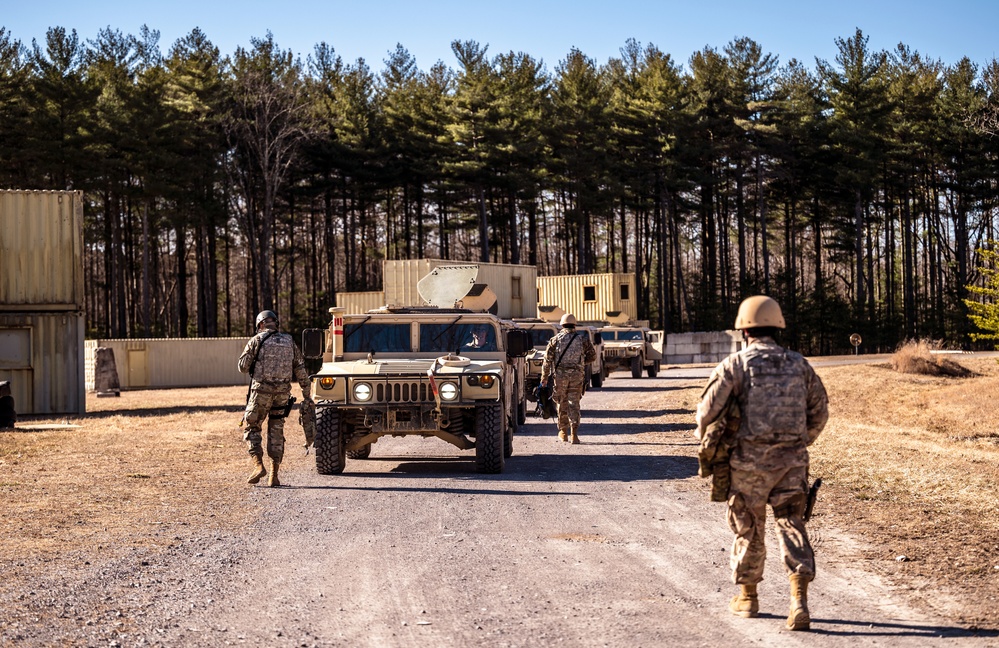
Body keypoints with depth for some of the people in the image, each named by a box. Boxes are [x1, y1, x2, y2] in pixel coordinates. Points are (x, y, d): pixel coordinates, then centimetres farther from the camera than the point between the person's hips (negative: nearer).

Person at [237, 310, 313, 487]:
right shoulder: (289, 342, 11)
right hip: (283, 393, 3)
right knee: (276, 432, 11)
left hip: (261, 391, -3)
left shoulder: (256, 341, -1)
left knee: (252, 428, 10)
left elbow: (242, 366, -1)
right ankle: (274, 476, 7)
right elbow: (301, 371, 8)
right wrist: (306, 395, 12)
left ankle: (258, 465, -9)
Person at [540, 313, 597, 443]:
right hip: (577, 375, 0)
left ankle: (563, 432, 22)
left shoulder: (555, 339, 3)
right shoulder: (583, 338, 5)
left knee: (562, 403, 13)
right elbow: (592, 356, 6)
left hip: (560, 374, 0)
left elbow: (547, 360, 1)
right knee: (574, 404, 2)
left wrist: (544, 378, 6)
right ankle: (574, 434, -9)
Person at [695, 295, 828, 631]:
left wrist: (704, 433, 12)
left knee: (749, 528, 13)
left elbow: (710, 408, -10)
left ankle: (747, 597, 29)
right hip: (792, 461, 2)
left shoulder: (736, 364, -8)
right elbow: (819, 410, 13)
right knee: (791, 524, 4)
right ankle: (799, 601, -12)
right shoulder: (798, 364, 5)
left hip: (750, 461, -2)